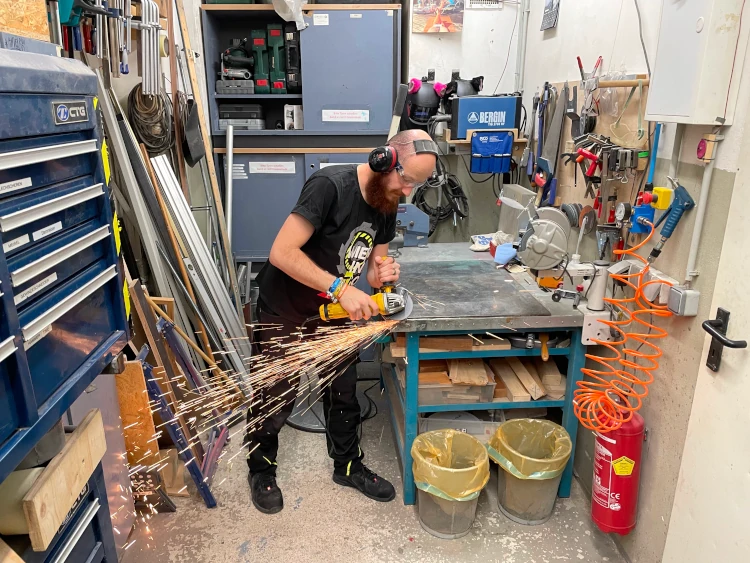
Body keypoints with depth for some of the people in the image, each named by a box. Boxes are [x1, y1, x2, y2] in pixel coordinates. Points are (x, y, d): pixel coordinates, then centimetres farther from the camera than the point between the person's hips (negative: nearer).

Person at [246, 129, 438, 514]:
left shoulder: (386, 206, -3)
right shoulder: (329, 186, -27)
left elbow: (374, 267, 5)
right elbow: (282, 252, -32)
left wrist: (383, 274, -19)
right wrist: (341, 288, -35)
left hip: (333, 311, 7)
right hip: (284, 312, -6)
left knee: (343, 393, 16)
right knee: (275, 398, 10)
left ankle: (348, 465, 38)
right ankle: (261, 470, 35)